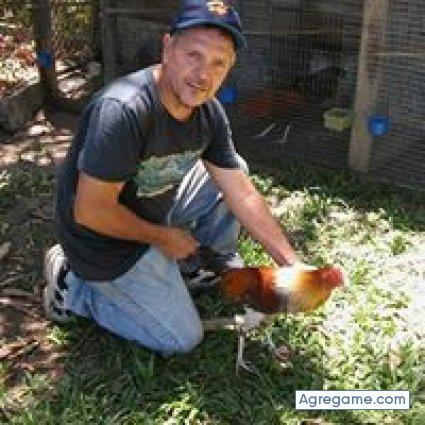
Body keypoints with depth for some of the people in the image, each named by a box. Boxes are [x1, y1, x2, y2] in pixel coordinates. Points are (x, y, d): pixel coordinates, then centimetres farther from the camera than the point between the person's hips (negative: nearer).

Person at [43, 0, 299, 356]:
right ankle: (72, 287, 9)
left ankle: (205, 265, 21)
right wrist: (163, 238, -16)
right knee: (182, 339, -1)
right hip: (109, 241, -7)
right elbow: (90, 211, -31)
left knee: (234, 171, 3)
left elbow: (243, 195, -6)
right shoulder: (124, 109, -35)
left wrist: (294, 265, -9)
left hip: (155, 209, 7)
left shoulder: (209, 112, -11)